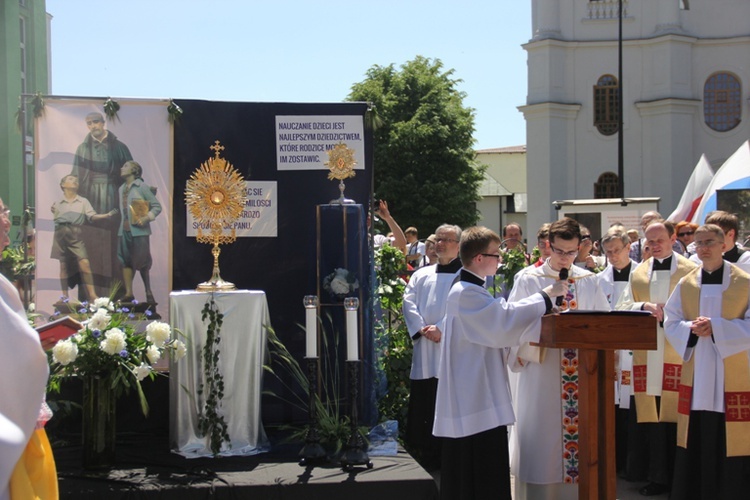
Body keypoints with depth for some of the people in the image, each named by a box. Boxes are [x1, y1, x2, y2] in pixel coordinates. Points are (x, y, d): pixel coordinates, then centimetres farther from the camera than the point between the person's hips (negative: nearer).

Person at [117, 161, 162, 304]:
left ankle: (149, 293, 5)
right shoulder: (122, 189, 15)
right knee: (126, 261, 4)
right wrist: (123, 224, 10)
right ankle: (128, 293, 8)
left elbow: (157, 206, -5)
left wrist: (146, 218, -17)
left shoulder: (142, 187, -5)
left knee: (142, 262, -4)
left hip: (139, 230, -6)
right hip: (124, 230, 6)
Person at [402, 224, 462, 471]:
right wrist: (421, 329, -8)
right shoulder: (421, 275, 18)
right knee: (423, 407, 4)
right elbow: (409, 303, 8)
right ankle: (429, 458, 12)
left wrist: (443, 330, -17)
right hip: (425, 355, 5)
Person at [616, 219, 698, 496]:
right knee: (652, 417, 4)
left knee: (676, 417, -3)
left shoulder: (690, 271, 2)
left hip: (677, 354, -4)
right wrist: (643, 307, -9)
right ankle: (658, 476, 10)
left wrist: (670, 313, -16)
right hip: (647, 355, 4)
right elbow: (623, 307, 10)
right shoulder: (638, 273, 15)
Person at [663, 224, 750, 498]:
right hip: (696, 378, 3)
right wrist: (691, 329, -12)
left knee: (728, 443, -3)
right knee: (695, 446, 4)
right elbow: (671, 322, 9)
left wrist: (716, 327, -17)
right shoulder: (685, 284, 10)